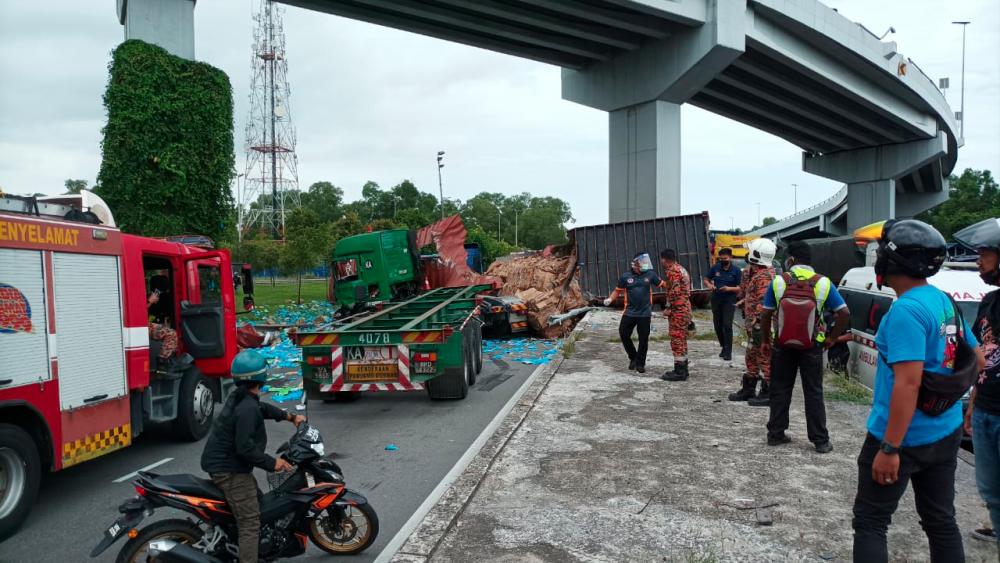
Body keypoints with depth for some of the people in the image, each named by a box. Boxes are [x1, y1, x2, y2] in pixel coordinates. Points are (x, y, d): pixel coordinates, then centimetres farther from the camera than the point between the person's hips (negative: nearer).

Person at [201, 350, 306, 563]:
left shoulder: (240, 397, 7)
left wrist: (291, 417, 28)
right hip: (229, 470, -11)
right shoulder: (248, 408, -24)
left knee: (257, 500, 25)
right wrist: (272, 463, -21)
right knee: (250, 522, -11)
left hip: (222, 463, 11)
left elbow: (263, 408, 26)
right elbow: (245, 447, -29)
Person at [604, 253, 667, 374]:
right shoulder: (626, 276, -2)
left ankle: (640, 363, 20)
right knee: (623, 334, 2)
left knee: (643, 339, 4)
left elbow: (662, 284, 7)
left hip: (645, 314, 0)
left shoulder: (650, 274, 0)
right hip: (629, 313, 0)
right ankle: (633, 357, 26)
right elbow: (618, 290, 7)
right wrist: (610, 299, -8)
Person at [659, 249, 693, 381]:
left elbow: (674, 291, -21)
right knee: (682, 339, 15)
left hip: (677, 310, -10)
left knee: (677, 340, -7)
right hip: (685, 308, 10)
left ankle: (679, 372, -6)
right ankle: (683, 369, 21)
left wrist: (669, 307, -17)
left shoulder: (672, 270, -12)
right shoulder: (682, 269, 19)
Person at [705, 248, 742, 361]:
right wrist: (709, 285, -9)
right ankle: (723, 347, 28)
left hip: (729, 301, -4)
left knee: (727, 326, -11)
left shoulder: (736, 271, -4)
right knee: (717, 325, 10)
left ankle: (728, 351, -4)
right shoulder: (715, 268, 3)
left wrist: (729, 288, -23)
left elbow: (740, 288, -5)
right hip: (716, 300, 4)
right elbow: (706, 280, 13)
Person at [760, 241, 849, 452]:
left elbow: (765, 316, -4)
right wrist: (831, 338, 3)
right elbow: (844, 314, -8)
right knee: (814, 393, 8)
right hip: (812, 347, 0)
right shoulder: (823, 283, -6)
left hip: (782, 346, 0)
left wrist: (766, 341, 8)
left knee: (779, 390, 12)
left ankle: (775, 434, 18)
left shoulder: (778, 282, -7)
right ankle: (820, 441, 13)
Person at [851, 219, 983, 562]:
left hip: (904, 437, -8)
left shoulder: (906, 310, -22)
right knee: (940, 521, 18)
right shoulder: (946, 302, 6)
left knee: (870, 523, 2)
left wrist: (889, 448, -24)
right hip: (946, 432, 8)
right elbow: (977, 360, 18)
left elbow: (908, 383, -26)